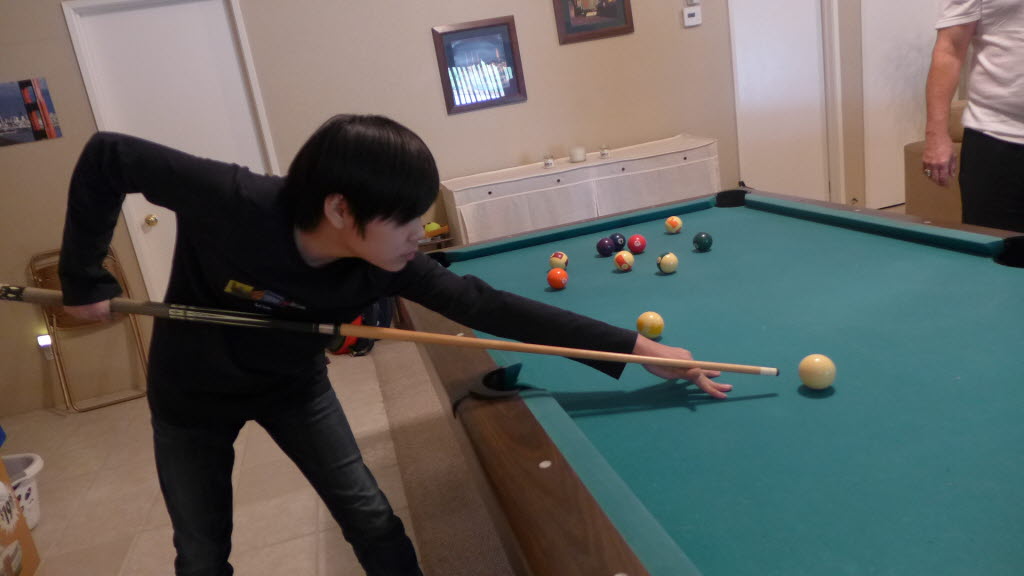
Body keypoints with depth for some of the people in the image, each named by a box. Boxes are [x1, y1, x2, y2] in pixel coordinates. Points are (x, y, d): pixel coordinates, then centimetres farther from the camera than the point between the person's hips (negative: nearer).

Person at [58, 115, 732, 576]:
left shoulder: (388, 263, -28)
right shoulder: (233, 202, -38)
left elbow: (491, 306, -28)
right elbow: (108, 157, -24)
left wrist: (634, 345, -29)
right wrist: (87, 281, -20)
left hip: (293, 383, 2)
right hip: (192, 395, -2)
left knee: (373, 521, 1)